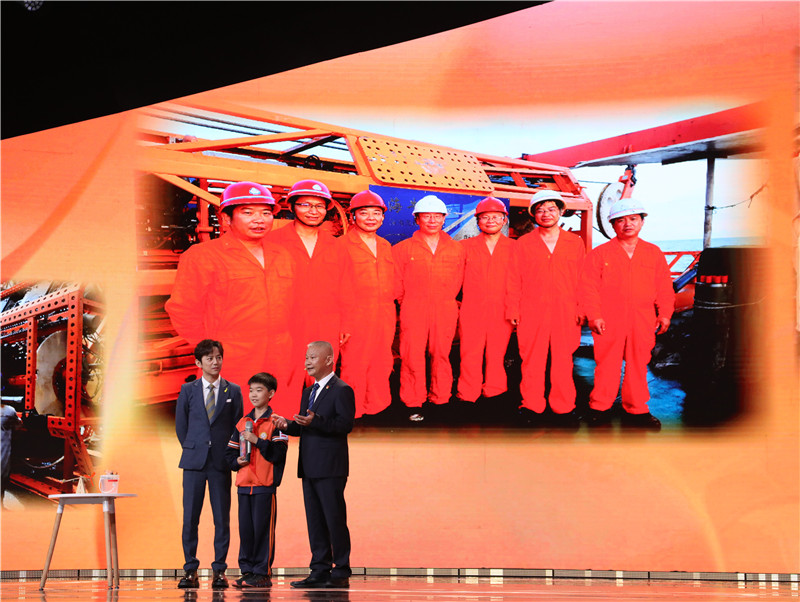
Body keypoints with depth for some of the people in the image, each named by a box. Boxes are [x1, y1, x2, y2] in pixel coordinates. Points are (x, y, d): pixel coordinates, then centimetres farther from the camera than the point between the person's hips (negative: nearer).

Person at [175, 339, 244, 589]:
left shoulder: (233, 391, 7)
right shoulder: (188, 390, 7)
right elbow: (180, 425, 12)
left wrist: (231, 454, 1)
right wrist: (192, 450, 6)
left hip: (221, 463, 0)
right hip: (194, 462, 0)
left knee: (222, 519, 0)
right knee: (190, 518, 0)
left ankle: (219, 570, 6)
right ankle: (190, 570, 7)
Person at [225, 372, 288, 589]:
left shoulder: (275, 423, -2)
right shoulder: (242, 423, 16)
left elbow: (278, 453, -12)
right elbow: (230, 452, 19)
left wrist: (257, 440, -18)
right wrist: (236, 461, -1)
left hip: (265, 485, -6)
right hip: (244, 484, 6)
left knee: (263, 528, -5)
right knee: (245, 529, 7)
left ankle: (263, 573, 1)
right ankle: (247, 571, 14)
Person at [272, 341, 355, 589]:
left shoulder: (341, 390, -7)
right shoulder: (309, 392, 20)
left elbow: (346, 424, -18)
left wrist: (315, 421, -28)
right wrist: (287, 425, 0)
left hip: (330, 468, -8)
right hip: (309, 468, 8)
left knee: (335, 519, -5)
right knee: (315, 521, 9)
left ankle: (341, 572, 1)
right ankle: (320, 571, 14)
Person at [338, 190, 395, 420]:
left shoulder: (385, 246, 15)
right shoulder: (342, 245, -5)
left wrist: (392, 312, 13)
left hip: (385, 315, 6)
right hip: (356, 314, -6)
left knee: (381, 362, 9)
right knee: (354, 363, -1)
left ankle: (377, 405, 22)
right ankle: (353, 409, 10)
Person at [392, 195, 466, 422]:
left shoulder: (457, 250, 9)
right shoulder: (403, 249, 3)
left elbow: (456, 283, 15)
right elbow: (396, 284, 6)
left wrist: (443, 301, 10)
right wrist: (410, 303, 8)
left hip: (445, 313, 2)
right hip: (413, 313, -1)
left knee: (441, 355, 4)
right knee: (412, 357, -4)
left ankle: (439, 400, 15)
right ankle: (414, 404, 5)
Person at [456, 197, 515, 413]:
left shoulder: (514, 248, 7)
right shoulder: (465, 247, 8)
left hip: (502, 312, 0)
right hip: (472, 312, 0)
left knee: (497, 356, 3)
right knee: (470, 356, -2)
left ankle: (494, 395, 13)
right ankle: (467, 396, 6)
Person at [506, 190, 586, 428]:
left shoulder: (575, 243, 9)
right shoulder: (523, 244, 6)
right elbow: (514, 280, 6)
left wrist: (582, 310, 4)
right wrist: (513, 310, 0)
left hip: (565, 312, 1)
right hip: (532, 312, 0)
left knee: (563, 361, 3)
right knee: (532, 361, 2)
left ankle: (563, 409, 12)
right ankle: (532, 407, 12)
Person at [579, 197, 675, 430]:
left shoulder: (654, 253, 11)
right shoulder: (600, 254, 3)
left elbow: (664, 288, 11)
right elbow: (588, 287, -1)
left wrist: (664, 314, 2)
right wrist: (594, 315, -9)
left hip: (643, 322, 2)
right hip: (609, 322, -2)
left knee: (638, 365, 6)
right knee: (606, 365, 1)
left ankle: (636, 410, 16)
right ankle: (600, 408, 13)